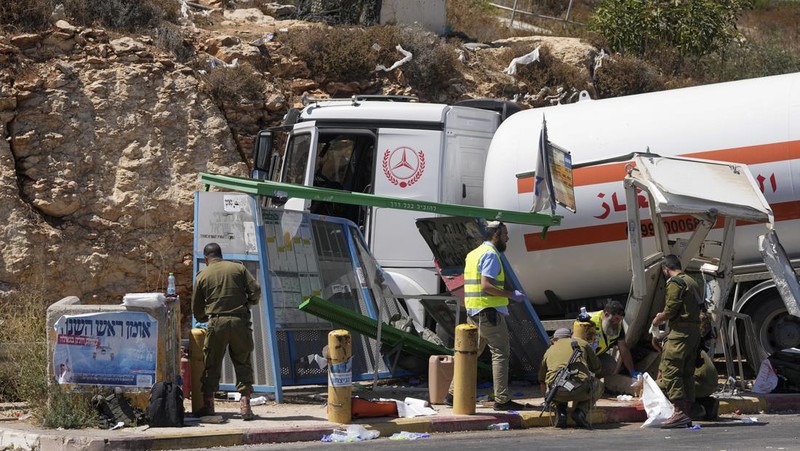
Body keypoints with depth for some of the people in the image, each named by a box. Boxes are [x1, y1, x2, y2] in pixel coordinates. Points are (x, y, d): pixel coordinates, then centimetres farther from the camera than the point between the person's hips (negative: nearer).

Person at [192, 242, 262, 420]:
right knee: (243, 363, 5)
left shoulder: (202, 276, 7)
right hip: (240, 321, 0)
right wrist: (248, 304, 19)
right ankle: (245, 404, -4)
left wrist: (204, 319, 30)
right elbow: (255, 290, 0)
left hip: (216, 322, 0)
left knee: (211, 365, 8)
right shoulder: (239, 268, 7)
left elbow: (196, 308, 11)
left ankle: (208, 404, 7)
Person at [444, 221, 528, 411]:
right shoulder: (490, 254, -12)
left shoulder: (474, 253, 18)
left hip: (473, 311, 9)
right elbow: (486, 285, -21)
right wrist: (511, 295, -16)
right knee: (501, 353, -5)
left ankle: (453, 394, 15)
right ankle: (502, 399, -5)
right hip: (489, 310, -9)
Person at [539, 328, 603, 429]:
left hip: (558, 392, 2)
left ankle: (560, 412, 13)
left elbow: (542, 380, 43)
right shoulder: (582, 343, 24)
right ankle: (580, 411, 7)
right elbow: (596, 366, 36)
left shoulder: (549, 350, 30)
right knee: (598, 386, 32)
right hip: (580, 389, -2)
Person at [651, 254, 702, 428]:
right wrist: (665, 317, 25)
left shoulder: (675, 283, -8)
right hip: (694, 330, 10)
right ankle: (687, 414, 11)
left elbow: (671, 310, -15)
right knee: (687, 373, 11)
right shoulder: (691, 282, 21)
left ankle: (680, 412, -19)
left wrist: (658, 319, 4)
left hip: (680, 332, -10)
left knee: (670, 370, -11)